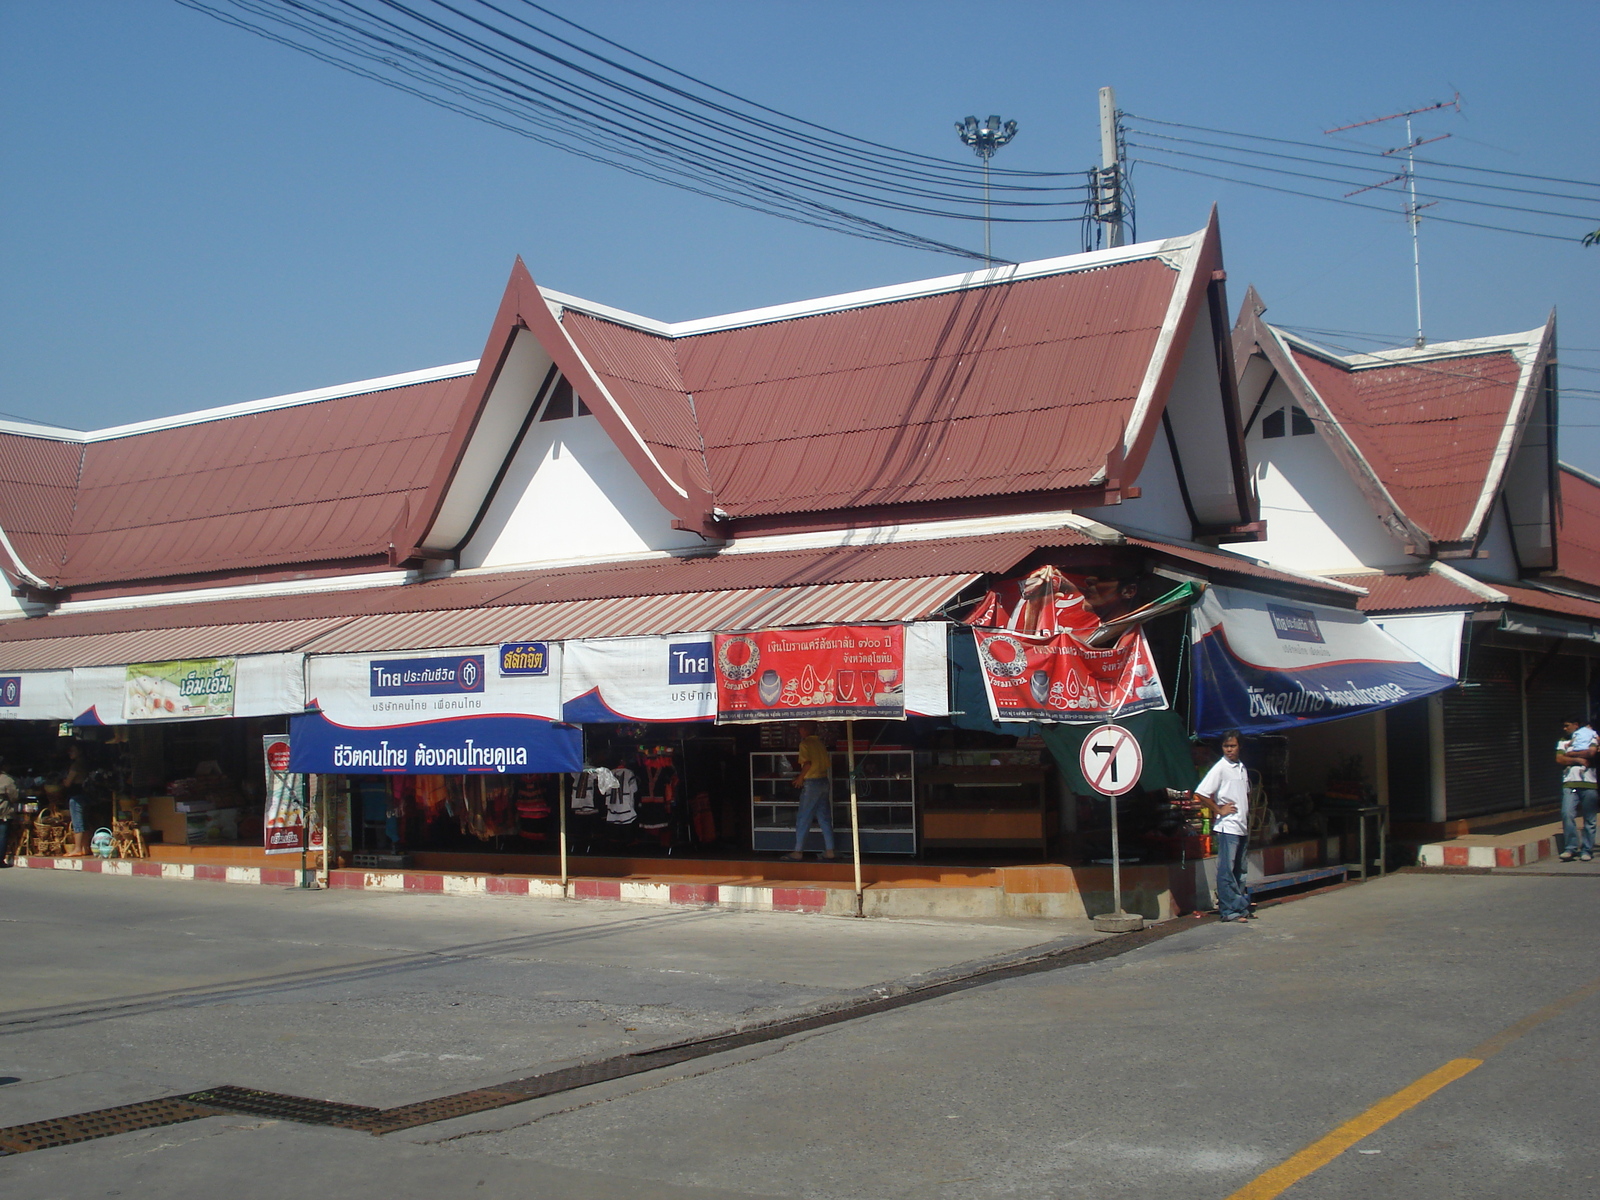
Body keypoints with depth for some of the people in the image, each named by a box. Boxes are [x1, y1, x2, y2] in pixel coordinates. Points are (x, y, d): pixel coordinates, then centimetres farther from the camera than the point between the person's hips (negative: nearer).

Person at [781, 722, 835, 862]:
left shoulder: (805, 743, -8)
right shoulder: (820, 743, 13)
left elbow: (807, 763, -21)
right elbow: (828, 763, 14)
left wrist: (800, 777, -7)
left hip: (811, 783, -7)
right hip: (824, 781, 7)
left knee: (803, 819, -2)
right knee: (824, 818, 10)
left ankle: (798, 851, -1)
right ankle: (829, 850, 10)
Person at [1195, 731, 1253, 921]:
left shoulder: (1242, 768, 13)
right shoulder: (1220, 768, -9)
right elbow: (1200, 794, -17)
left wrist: (1248, 820, 17)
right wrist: (1219, 810, -12)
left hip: (1242, 827, 8)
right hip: (1227, 827, -8)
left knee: (1239, 870, 13)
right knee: (1226, 870, -5)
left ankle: (1241, 907, 20)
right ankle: (1228, 910, -2)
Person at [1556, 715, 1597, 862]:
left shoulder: (1591, 738, 11)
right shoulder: (1563, 742, 19)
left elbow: (1591, 752, -10)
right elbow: (1559, 759, 4)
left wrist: (1571, 754, 1)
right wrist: (1579, 759, -5)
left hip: (1589, 783, -2)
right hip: (1570, 783, 2)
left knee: (1589, 819, 1)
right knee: (1567, 814, -15)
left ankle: (1587, 850, 9)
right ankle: (1570, 848, -10)